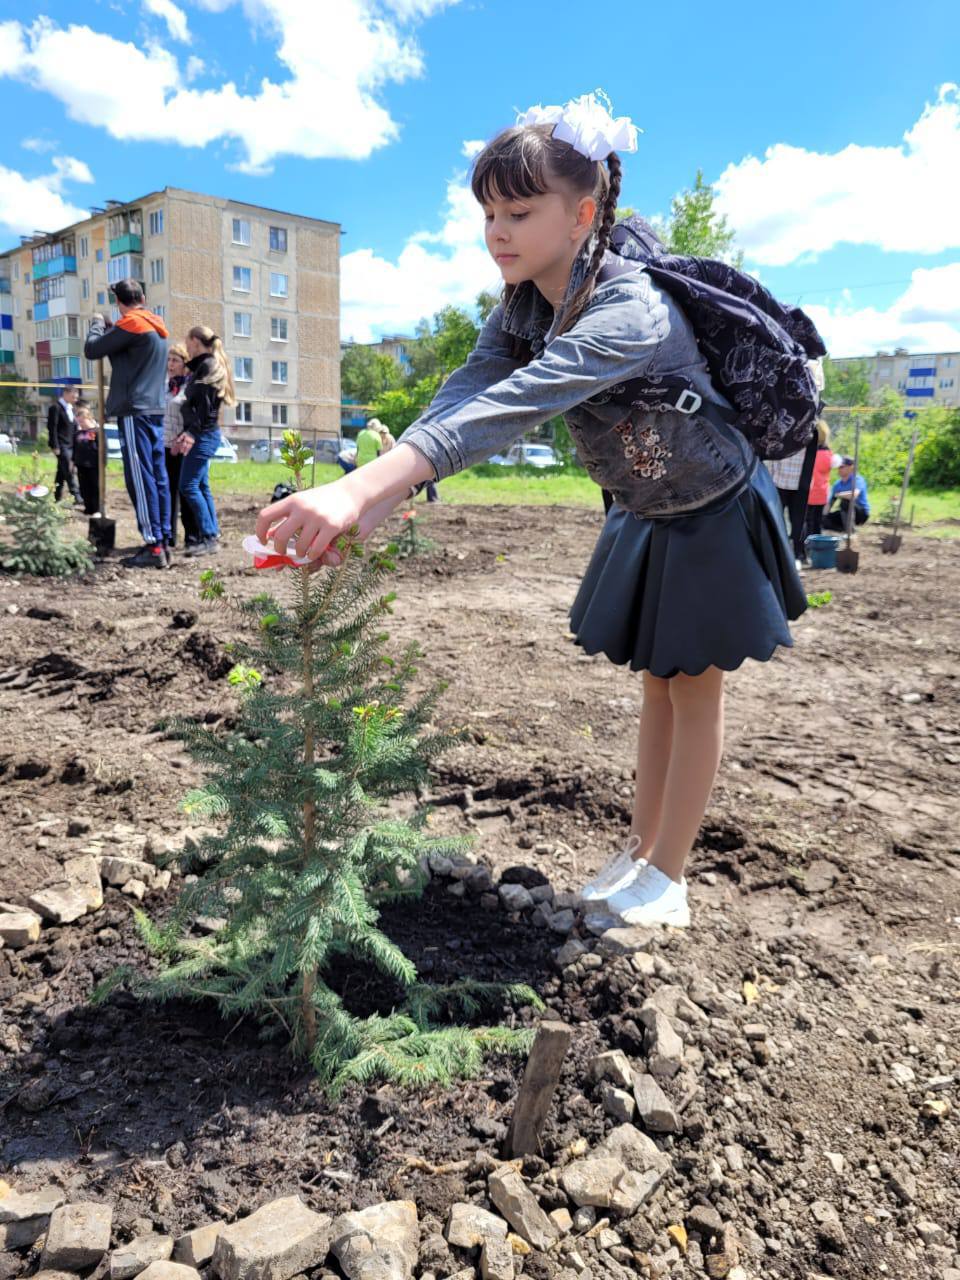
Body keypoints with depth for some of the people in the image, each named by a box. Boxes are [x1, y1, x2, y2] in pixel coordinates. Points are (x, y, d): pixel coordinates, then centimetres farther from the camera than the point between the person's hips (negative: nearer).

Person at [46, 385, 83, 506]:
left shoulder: (70, 408, 18)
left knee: (62, 471, 10)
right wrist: (55, 446, -17)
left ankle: (58, 497, 15)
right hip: (61, 445, -8)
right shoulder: (56, 407, -7)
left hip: (70, 445, 8)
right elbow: (52, 428, -12)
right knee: (69, 471, -13)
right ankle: (77, 497, -18)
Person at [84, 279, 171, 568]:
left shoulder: (130, 323, -9)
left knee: (140, 479, -10)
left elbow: (92, 350, -4)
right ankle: (163, 543, 6)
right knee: (158, 477, 6)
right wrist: (110, 329, 20)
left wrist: (98, 324, 12)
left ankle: (153, 547, -12)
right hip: (154, 410, 9)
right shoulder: (156, 327, 17)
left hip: (135, 411, -9)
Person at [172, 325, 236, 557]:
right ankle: (213, 533, 14)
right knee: (201, 486, 11)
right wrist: (186, 433, 17)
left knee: (188, 486, -11)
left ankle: (209, 538, -11)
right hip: (202, 435, 10)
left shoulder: (207, 365, -10)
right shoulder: (201, 366, 19)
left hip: (203, 435, -10)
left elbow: (205, 404, -18)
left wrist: (192, 432, -21)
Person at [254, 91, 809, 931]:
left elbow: (511, 408, -49)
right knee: (656, 684, 15)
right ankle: (640, 851, 28)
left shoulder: (629, 310, -34)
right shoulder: (521, 310, -9)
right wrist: (367, 502, -42)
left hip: (717, 516, -7)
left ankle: (668, 877, 18)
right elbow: (463, 397, -24)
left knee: (694, 689, 3)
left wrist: (361, 490, -59)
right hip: (645, 519, 7)